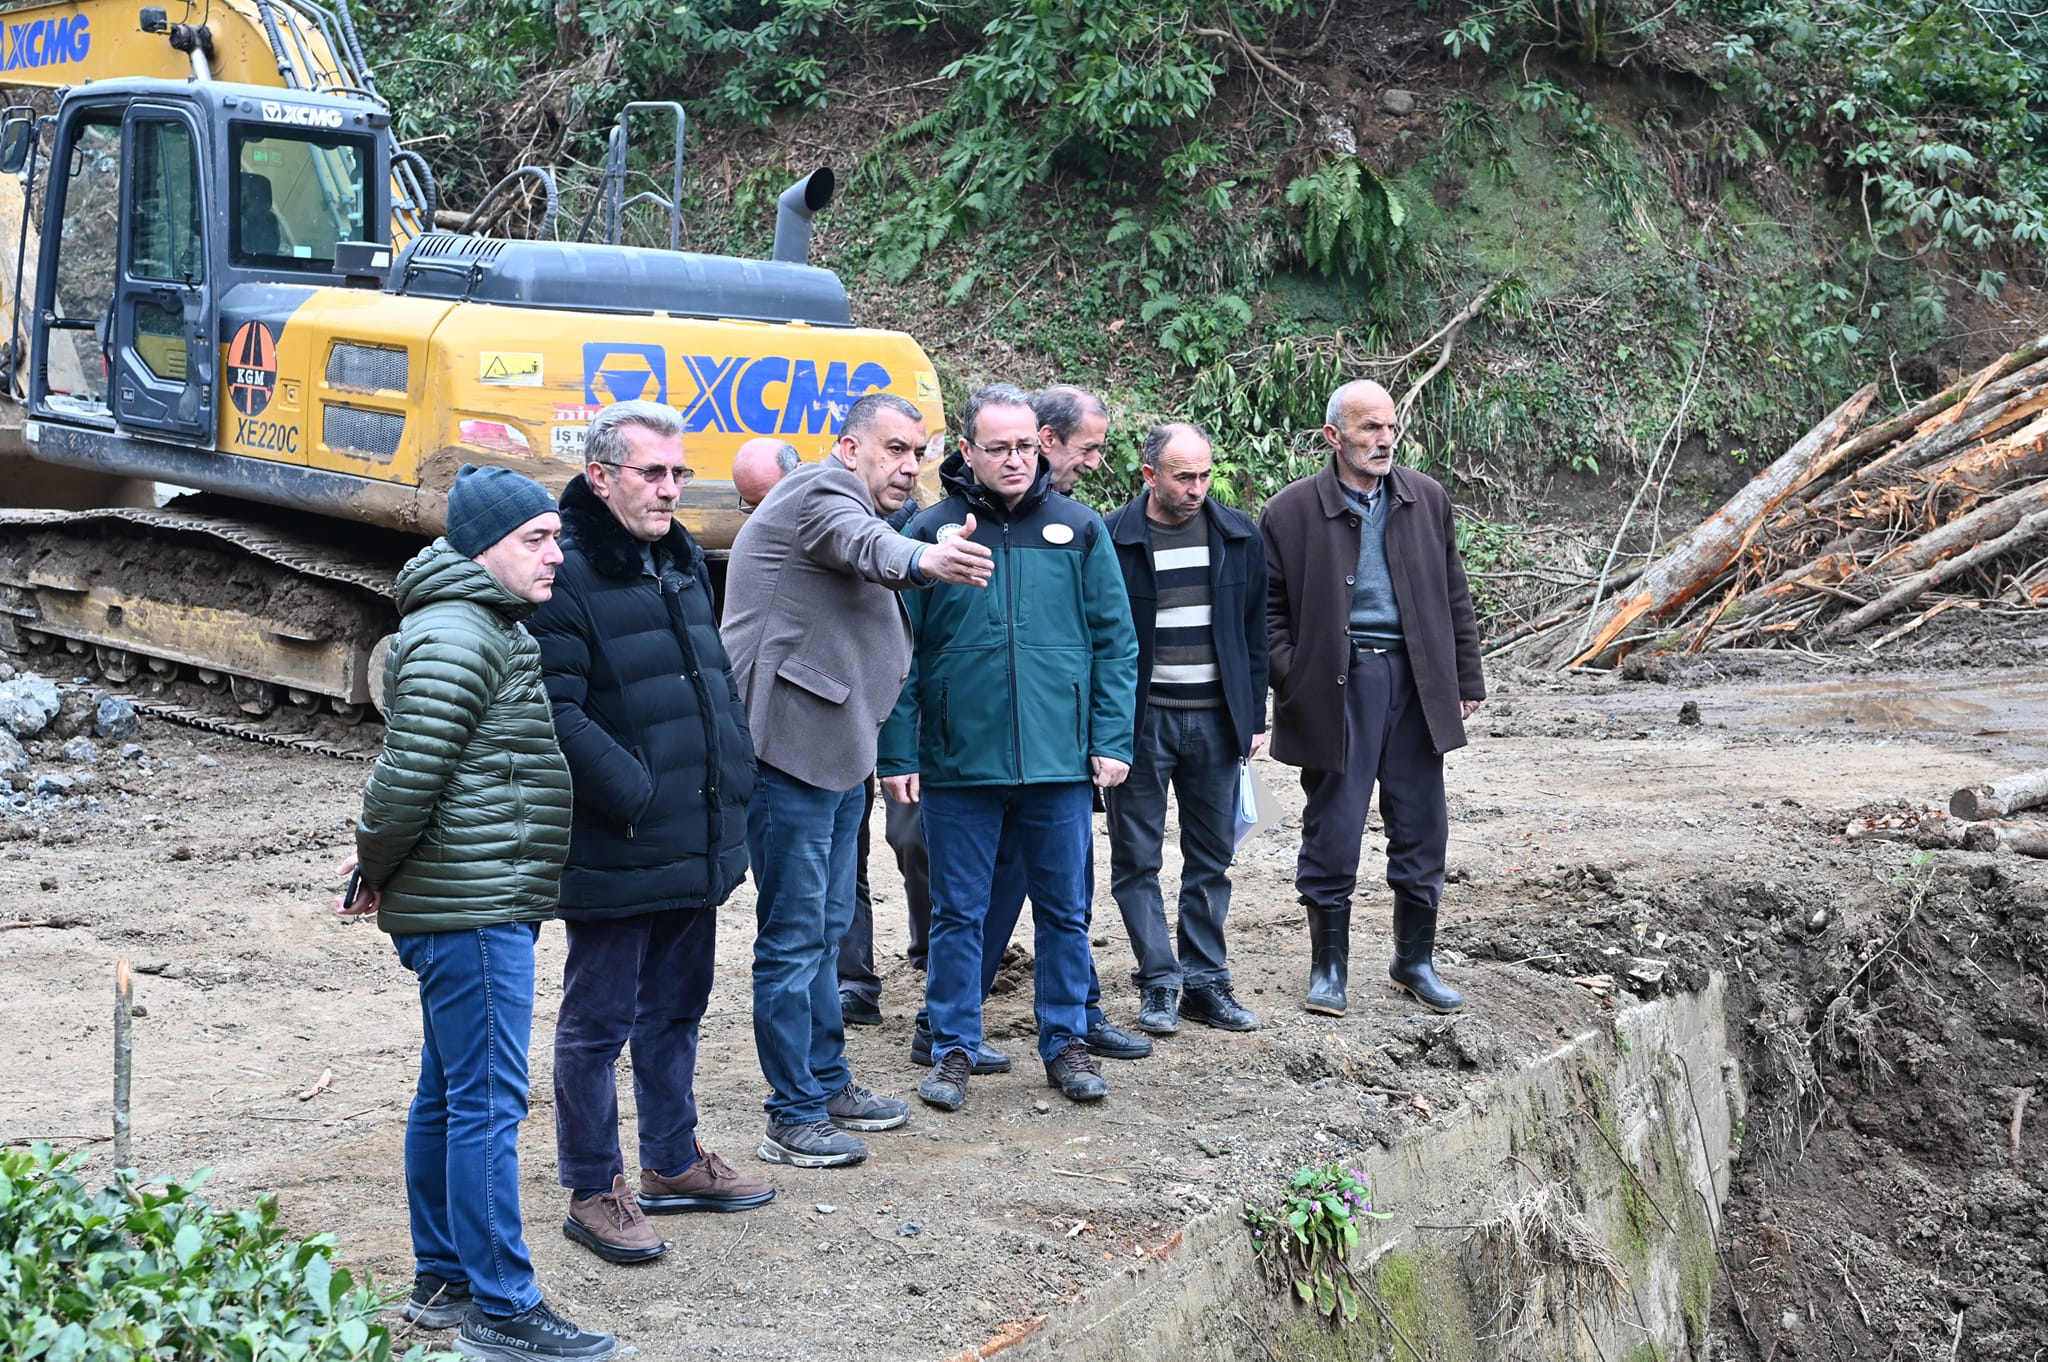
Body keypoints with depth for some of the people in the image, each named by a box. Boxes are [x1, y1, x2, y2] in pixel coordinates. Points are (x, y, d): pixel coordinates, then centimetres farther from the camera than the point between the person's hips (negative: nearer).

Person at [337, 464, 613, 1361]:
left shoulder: (491, 630, 19)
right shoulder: (455, 640, -16)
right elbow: (409, 774, -20)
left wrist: (379, 868, 16)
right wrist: (377, 870, -6)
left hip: (477, 905, 11)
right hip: (474, 910, -11)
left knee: (447, 1098, 16)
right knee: (488, 1106, -6)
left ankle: (440, 1283, 26)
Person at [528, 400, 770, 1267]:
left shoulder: (682, 561, 13)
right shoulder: (566, 574, -15)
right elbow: (558, 715, -22)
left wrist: (733, 783, 11)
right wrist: (637, 797, -20)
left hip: (698, 843, 9)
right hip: (615, 855, -8)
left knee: (677, 1008, 19)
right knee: (598, 1020, 3)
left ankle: (674, 1163, 34)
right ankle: (592, 1192, 15)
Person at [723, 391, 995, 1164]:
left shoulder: (852, 507, 23)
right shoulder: (821, 492, -11)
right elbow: (864, 543, -34)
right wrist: (924, 560, -55)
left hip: (835, 754, 11)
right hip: (789, 752, -11)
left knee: (826, 929, 18)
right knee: (794, 936, -5)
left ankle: (828, 1084, 30)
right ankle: (794, 1117, 2)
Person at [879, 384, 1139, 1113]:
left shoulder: (1079, 530, 3)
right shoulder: (930, 531, -1)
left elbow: (1115, 641, 5)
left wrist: (1112, 739, -2)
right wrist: (898, 753, -5)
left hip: (1060, 761, 1)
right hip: (958, 763, -1)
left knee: (1065, 909, 11)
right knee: (958, 912, 9)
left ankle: (1065, 1042, 26)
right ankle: (954, 1047, 22)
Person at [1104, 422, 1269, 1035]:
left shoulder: (1238, 536, 6)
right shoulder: (1111, 540, -5)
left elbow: (1254, 632, 11)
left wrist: (1254, 716, 7)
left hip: (1216, 720, 3)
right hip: (1139, 723, -3)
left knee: (1211, 858, 9)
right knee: (1137, 859, 2)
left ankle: (1206, 983, 17)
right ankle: (1159, 984, 12)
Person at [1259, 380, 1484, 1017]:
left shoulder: (1427, 499, 9)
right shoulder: (1290, 511, -3)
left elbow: (1454, 596, 13)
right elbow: (1270, 611, 0)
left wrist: (1467, 680, 11)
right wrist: (1293, 689, -8)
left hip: (1416, 679, 4)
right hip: (1337, 684, -3)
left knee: (1421, 830, 9)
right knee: (1332, 829, 2)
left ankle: (1415, 959, 25)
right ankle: (1328, 965, 17)